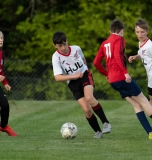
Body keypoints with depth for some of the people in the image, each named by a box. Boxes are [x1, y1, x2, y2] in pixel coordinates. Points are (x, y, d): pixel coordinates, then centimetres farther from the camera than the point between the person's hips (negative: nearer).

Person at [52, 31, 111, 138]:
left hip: (85, 75, 0)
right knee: (86, 109, -12)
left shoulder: (76, 49, -8)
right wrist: (74, 76, -29)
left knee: (89, 98, -30)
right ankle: (98, 131, 9)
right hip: (73, 83, 0)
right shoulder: (56, 57, -15)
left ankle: (106, 123, -20)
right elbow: (57, 77, -23)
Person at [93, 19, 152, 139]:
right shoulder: (119, 39, -5)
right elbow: (117, 56, -22)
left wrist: (107, 74, 26)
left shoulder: (105, 43, 17)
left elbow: (96, 62, 17)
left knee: (136, 105, 9)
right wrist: (125, 72, -25)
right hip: (122, 77, -7)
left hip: (113, 80, 7)